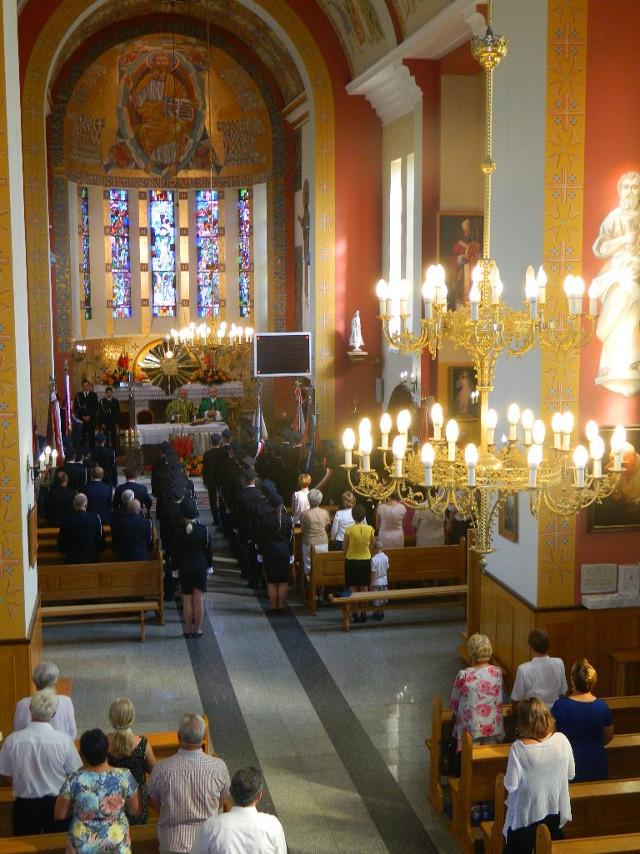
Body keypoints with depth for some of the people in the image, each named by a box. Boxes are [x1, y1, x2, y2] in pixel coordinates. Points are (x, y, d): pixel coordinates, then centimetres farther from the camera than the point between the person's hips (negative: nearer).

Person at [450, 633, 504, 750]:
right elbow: (499, 701, 8)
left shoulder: (464, 675, -16)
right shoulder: (497, 672, -6)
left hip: (471, 728, -3)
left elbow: (453, 703, -3)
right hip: (492, 727, 3)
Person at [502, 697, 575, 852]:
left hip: (527, 814, -3)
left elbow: (511, 785, -18)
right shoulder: (562, 740, -13)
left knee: (519, 849, 17)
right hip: (555, 811, 4)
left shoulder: (518, 748, -24)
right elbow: (570, 774, -1)